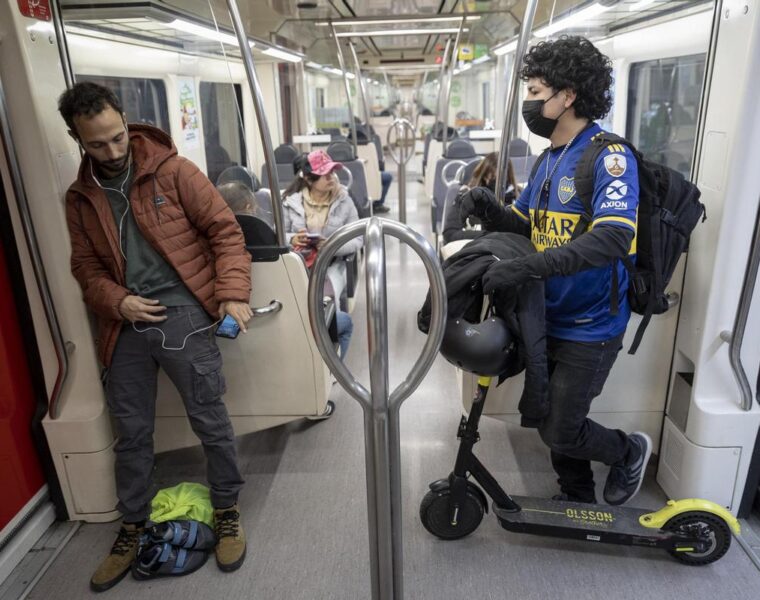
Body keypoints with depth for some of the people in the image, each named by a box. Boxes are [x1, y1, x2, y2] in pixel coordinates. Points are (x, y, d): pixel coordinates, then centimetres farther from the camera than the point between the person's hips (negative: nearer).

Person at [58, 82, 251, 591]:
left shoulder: (173, 170, -3)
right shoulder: (80, 197, 10)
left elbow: (225, 230, -5)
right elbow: (86, 266, 14)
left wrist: (233, 294, -16)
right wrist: (116, 301, -6)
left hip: (183, 314, -4)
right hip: (127, 324, 4)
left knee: (210, 421, 3)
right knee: (131, 431, 14)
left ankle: (228, 511, 26)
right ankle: (134, 525, 34)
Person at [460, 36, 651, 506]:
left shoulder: (608, 155, -18)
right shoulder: (550, 158, 9)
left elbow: (613, 239, -32)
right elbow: (525, 225, 11)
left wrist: (527, 267, -40)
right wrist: (491, 212, -11)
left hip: (590, 326, -8)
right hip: (553, 316, 8)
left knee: (560, 431, 0)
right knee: (555, 418, 18)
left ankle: (630, 452, 31)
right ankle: (577, 498, 42)